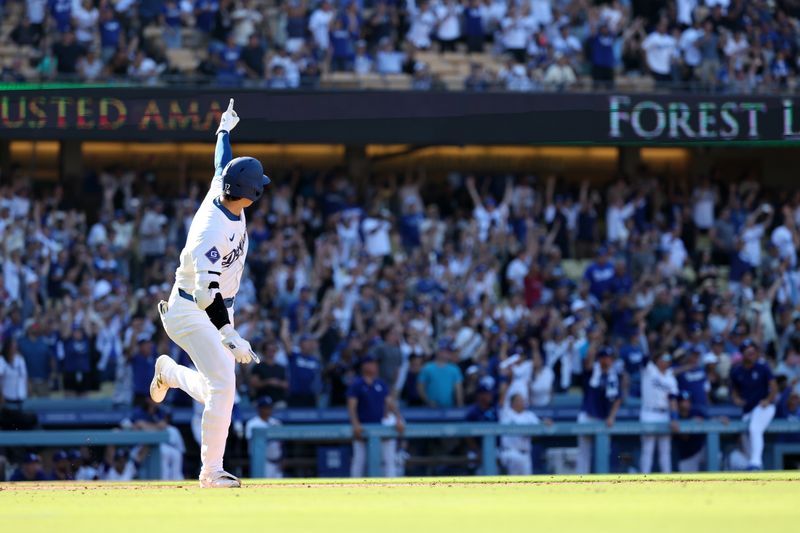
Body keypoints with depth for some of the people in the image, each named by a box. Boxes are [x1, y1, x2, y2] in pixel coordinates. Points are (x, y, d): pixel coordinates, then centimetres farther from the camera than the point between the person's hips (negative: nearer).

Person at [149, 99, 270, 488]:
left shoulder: (223, 190, -6)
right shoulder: (211, 230, -30)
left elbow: (221, 162, 18)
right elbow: (207, 290, -36)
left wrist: (226, 128, 38)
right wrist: (230, 336, -43)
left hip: (218, 310, 9)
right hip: (192, 312, -9)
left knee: (217, 390, 11)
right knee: (223, 385, -17)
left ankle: (169, 372, 39)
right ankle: (211, 471, -10)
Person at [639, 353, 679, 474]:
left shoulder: (671, 379, 10)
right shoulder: (649, 370, 2)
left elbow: (673, 399, 3)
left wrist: (674, 419, -7)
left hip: (665, 416, 4)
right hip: (649, 416, -4)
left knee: (666, 450, 6)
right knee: (647, 450, -4)